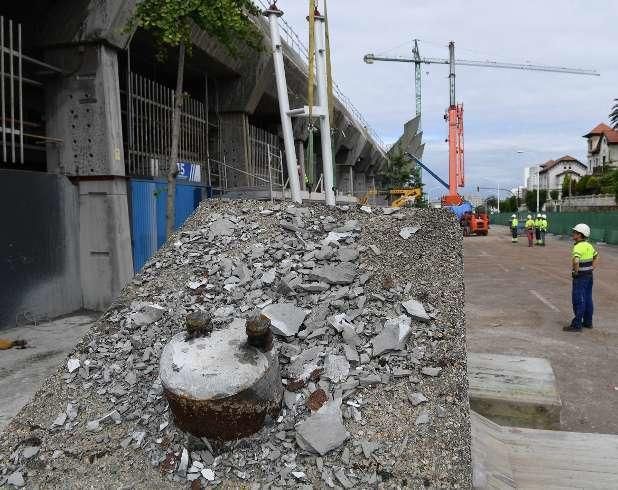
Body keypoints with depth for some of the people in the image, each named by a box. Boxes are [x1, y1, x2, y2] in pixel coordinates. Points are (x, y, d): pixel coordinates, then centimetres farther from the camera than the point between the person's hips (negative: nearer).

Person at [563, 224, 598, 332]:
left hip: (580, 277, -9)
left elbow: (576, 261, -36)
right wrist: (592, 268, 19)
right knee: (588, 299, 16)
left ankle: (577, 325, 3)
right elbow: (596, 256, 25)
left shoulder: (578, 247, -20)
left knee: (578, 301, -3)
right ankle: (588, 322, 26)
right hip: (589, 275, 9)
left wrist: (576, 271, -20)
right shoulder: (589, 245, 8)